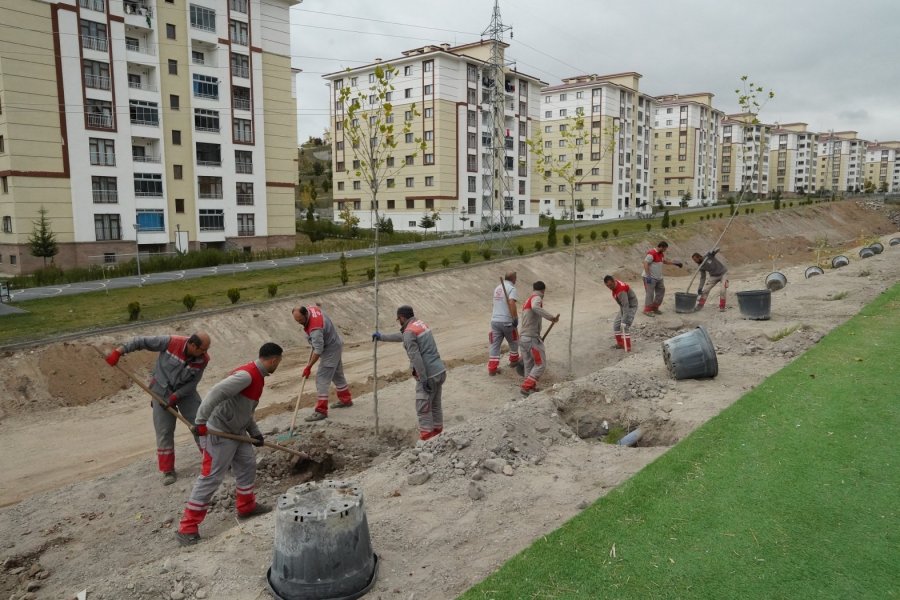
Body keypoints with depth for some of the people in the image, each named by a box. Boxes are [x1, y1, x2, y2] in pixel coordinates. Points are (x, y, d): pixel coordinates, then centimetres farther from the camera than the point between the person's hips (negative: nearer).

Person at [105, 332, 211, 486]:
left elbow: (193, 382, -11)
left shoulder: (203, 359, -17)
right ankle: (168, 471, 11)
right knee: (164, 432, 0)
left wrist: (176, 396, -21)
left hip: (185, 392, 2)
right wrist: (119, 351, -18)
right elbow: (142, 342, -17)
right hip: (162, 391, -2)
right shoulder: (171, 342, -26)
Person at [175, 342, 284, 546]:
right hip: (219, 433, -10)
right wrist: (201, 421, -35)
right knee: (210, 479, -5)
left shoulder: (257, 376, 9)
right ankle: (187, 528, 4)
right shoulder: (247, 375, -23)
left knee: (247, 464, 19)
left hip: (236, 432, 10)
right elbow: (216, 393, -33)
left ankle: (246, 506, 38)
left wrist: (255, 432, 17)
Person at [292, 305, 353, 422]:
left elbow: (318, 350, -32)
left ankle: (321, 411, -10)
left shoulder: (315, 329, -35)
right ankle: (346, 400, 37)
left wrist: (308, 366, -26)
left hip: (330, 350, -10)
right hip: (334, 344, 10)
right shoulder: (311, 308, -8)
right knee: (337, 374, 22)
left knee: (322, 378, -11)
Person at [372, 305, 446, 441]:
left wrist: (423, 379, -19)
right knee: (435, 404, 19)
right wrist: (382, 337, 41)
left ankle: (426, 436, 3)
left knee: (423, 407, 0)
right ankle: (437, 430, 29)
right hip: (440, 371, 9)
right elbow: (401, 336, 32)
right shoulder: (420, 323, 16)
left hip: (428, 375, -9)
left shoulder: (409, 332, -13)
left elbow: (416, 358, -21)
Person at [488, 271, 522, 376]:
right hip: (507, 321, -6)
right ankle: (514, 361, 35)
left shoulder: (497, 288, 15)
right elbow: (511, 303, -25)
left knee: (495, 345, 4)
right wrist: (515, 318, -20)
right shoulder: (511, 288, -9)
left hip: (495, 320, 6)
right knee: (513, 342, 18)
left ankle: (492, 368, 0)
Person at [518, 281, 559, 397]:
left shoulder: (527, 301, 17)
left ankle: (531, 388, 16)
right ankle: (526, 387, -5)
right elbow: (535, 307, -33)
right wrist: (551, 317, -34)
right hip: (532, 338, -8)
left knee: (529, 365, 14)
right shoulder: (536, 298, -8)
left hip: (522, 338, 8)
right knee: (540, 364, 0)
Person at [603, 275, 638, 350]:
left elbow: (626, 306, -36)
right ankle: (620, 343, 20)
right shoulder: (614, 285, -6)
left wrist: (624, 321, -39)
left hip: (631, 306, -10)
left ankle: (627, 347, -12)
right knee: (616, 324, 9)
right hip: (623, 306, 10)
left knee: (625, 326, -18)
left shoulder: (621, 291, -34)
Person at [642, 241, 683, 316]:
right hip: (650, 278, -10)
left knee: (661, 292, 12)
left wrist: (674, 263, 25)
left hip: (658, 278, 10)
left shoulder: (661, 254, 12)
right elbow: (645, 264, -24)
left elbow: (665, 261, 31)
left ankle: (655, 308, 23)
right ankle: (647, 310, 0)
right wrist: (648, 276, -27)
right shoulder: (651, 253, -19)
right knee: (650, 294, -7)